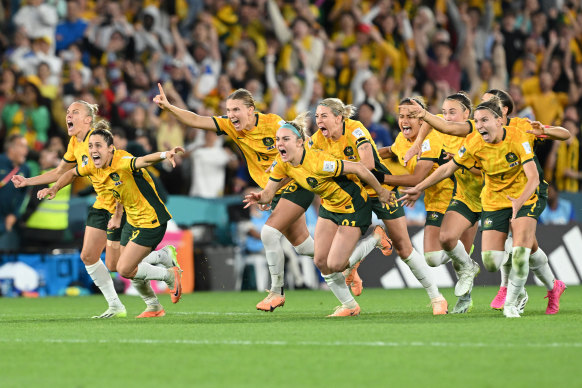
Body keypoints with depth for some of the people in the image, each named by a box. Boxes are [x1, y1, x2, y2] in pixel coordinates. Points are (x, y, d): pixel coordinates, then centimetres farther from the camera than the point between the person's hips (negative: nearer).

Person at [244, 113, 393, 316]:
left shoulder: (316, 162, -34)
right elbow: (269, 193, -4)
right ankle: (349, 305, 21)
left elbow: (358, 168, -29)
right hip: (329, 206, 8)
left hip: (352, 206, -8)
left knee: (334, 265, -11)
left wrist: (380, 192, -17)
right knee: (320, 261, 3)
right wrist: (259, 197, -29)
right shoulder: (282, 163, -10)